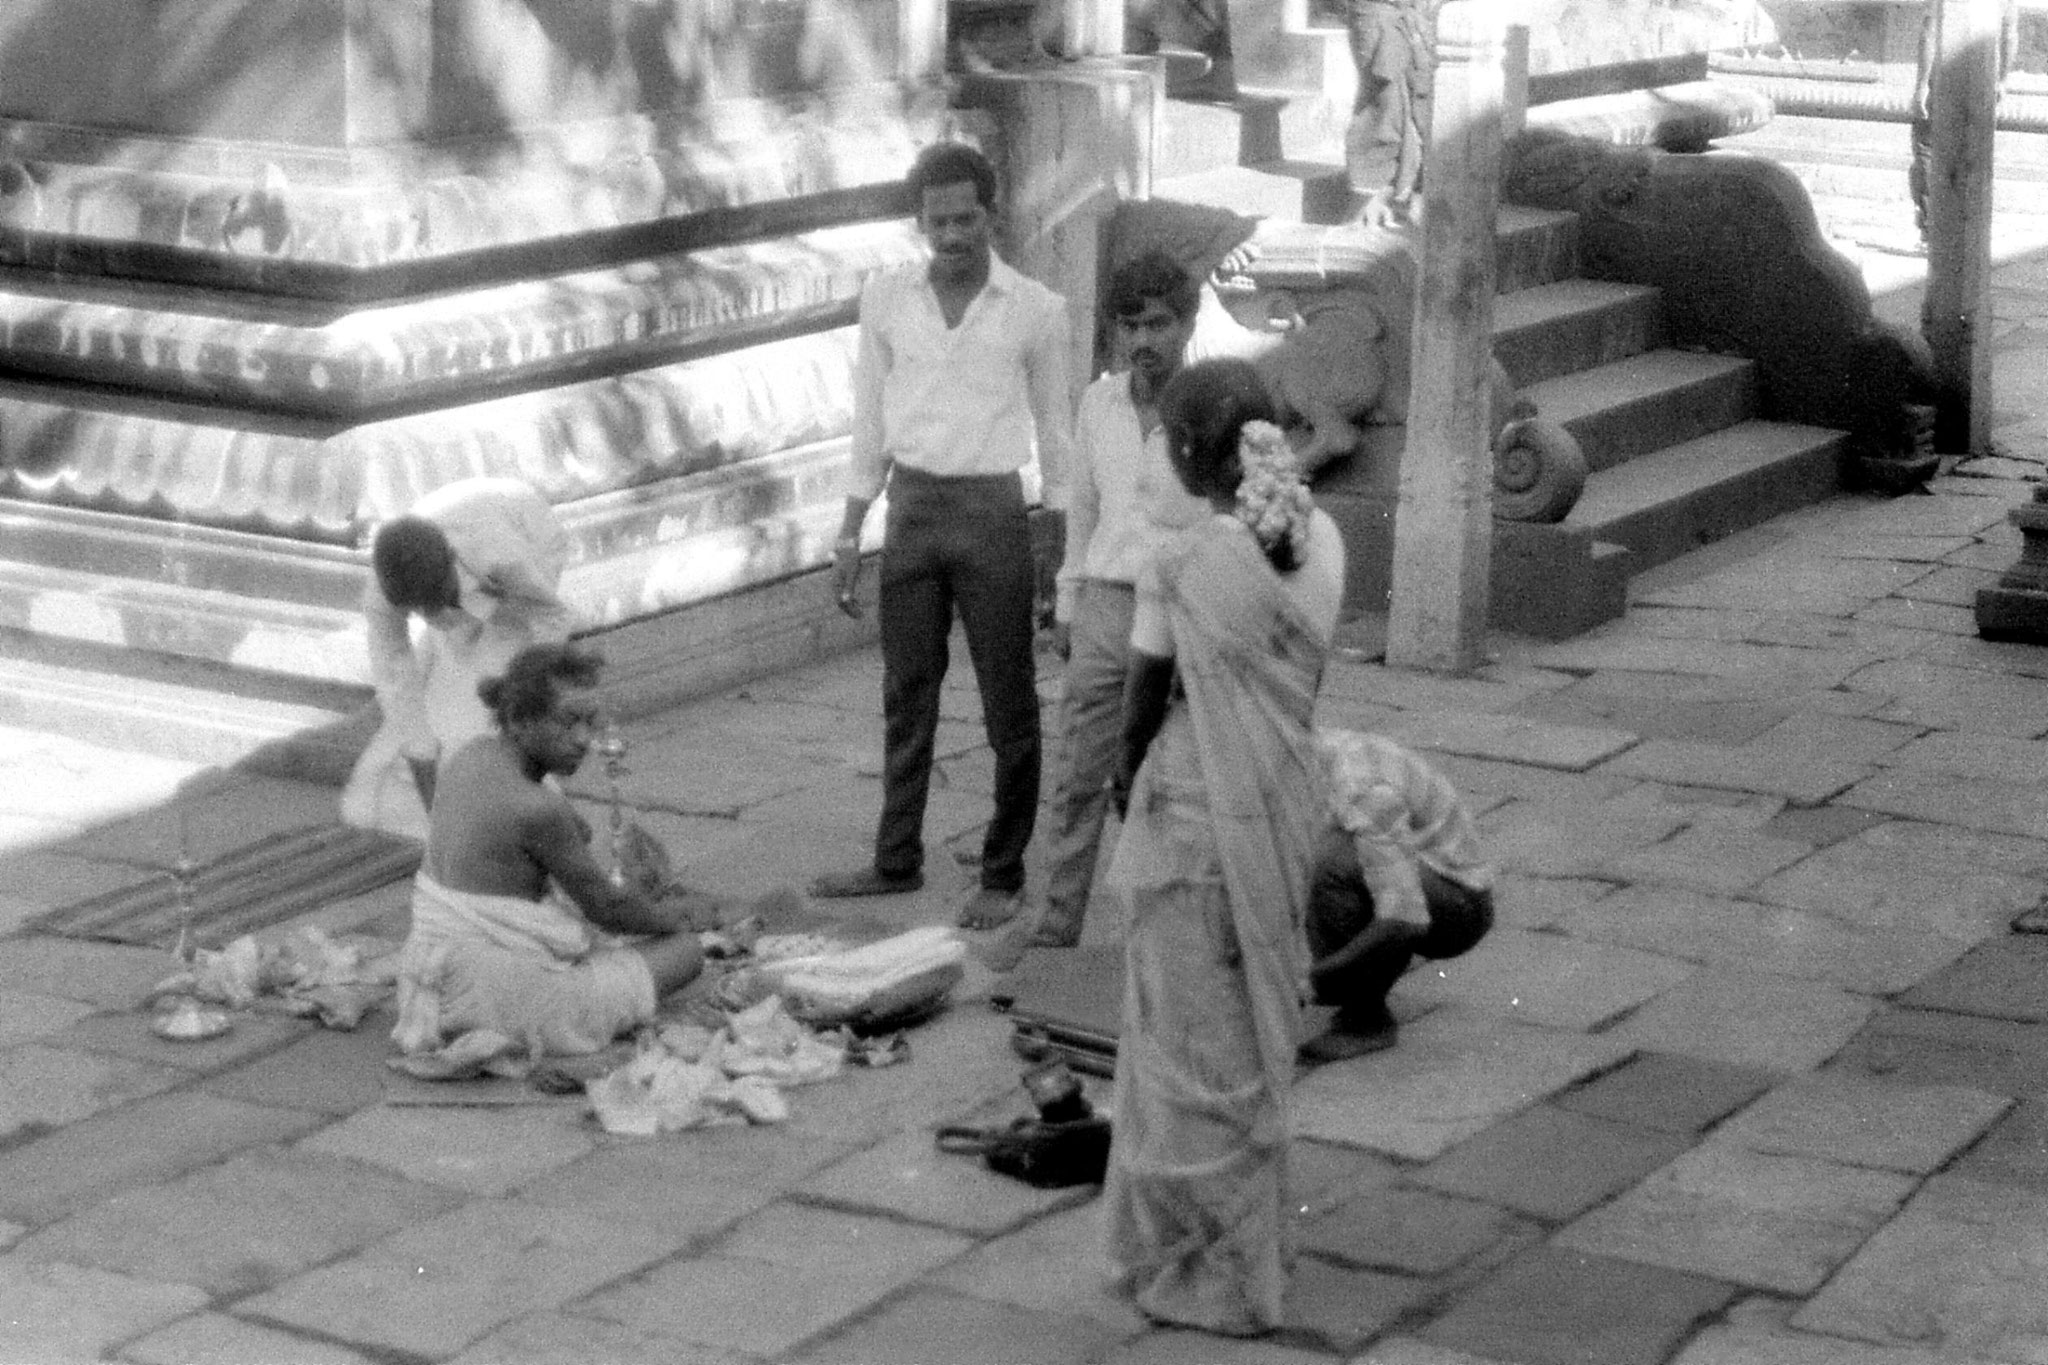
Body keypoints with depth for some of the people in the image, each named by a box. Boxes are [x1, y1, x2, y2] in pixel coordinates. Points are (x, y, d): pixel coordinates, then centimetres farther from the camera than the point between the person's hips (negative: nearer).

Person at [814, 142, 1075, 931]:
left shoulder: (1036, 310, -4)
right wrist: (849, 538, 7)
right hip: (912, 506, 3)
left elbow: (1055, 431, 3)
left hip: (992, 510, -3)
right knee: (906, 697, 12)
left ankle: (1004, 875, 13)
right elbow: (870, 426, 9)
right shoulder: (886, 298, 3)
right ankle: (897, 861, 23)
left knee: (1009, 705, 2)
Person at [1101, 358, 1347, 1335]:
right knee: (1256, 1034, 20)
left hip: (1194, 824, -6)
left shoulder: (1180, 569, -20)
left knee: (1194, 1046, 9)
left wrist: (1128, 774, 11)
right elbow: (1301, 686, 4)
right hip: (1285, 812, 6)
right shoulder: (1320, 543, -4)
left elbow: (1144, 704, -8)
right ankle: (1251, 1245, 33)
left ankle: (1209, 1275, 21)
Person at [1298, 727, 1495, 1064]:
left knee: (1330, 863, -29)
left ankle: (1366, 1019, -14)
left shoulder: (1361, 788, -30)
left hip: (1458, 906, -9)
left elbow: (1405, 921, -34)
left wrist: (1314, 981, -28)